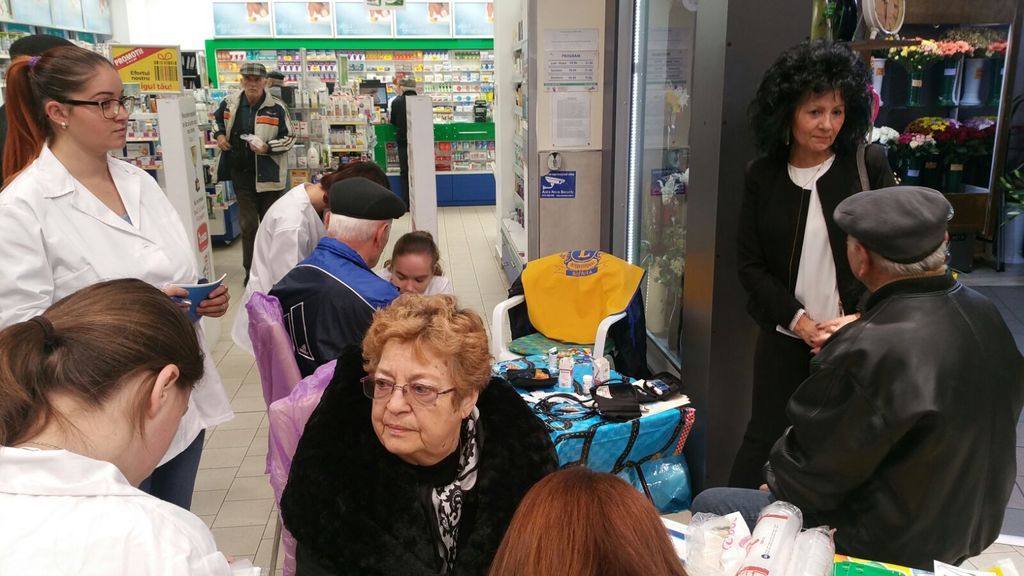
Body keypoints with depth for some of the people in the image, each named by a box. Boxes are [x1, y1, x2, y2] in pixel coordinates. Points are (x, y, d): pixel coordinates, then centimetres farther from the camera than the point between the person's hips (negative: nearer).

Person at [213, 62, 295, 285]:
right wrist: (219, 135, 2)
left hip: (268, 174, -2)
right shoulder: (230, 103, 1)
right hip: (241, 174, 2)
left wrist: (267, 147, -21)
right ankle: (251, 270, 19)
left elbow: (289, 138, -6)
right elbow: (218, 120, 22)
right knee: (247, 224, 6)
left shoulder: (276, 108, -10)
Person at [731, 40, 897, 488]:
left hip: (856, 336, 0)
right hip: (785, 337, 1)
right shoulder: (763, 175, -1)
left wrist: (860, 320, -14)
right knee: (765, 436, 9)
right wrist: (800, 322, -11)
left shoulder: (870, 165, -4)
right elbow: (751, 265, -2)